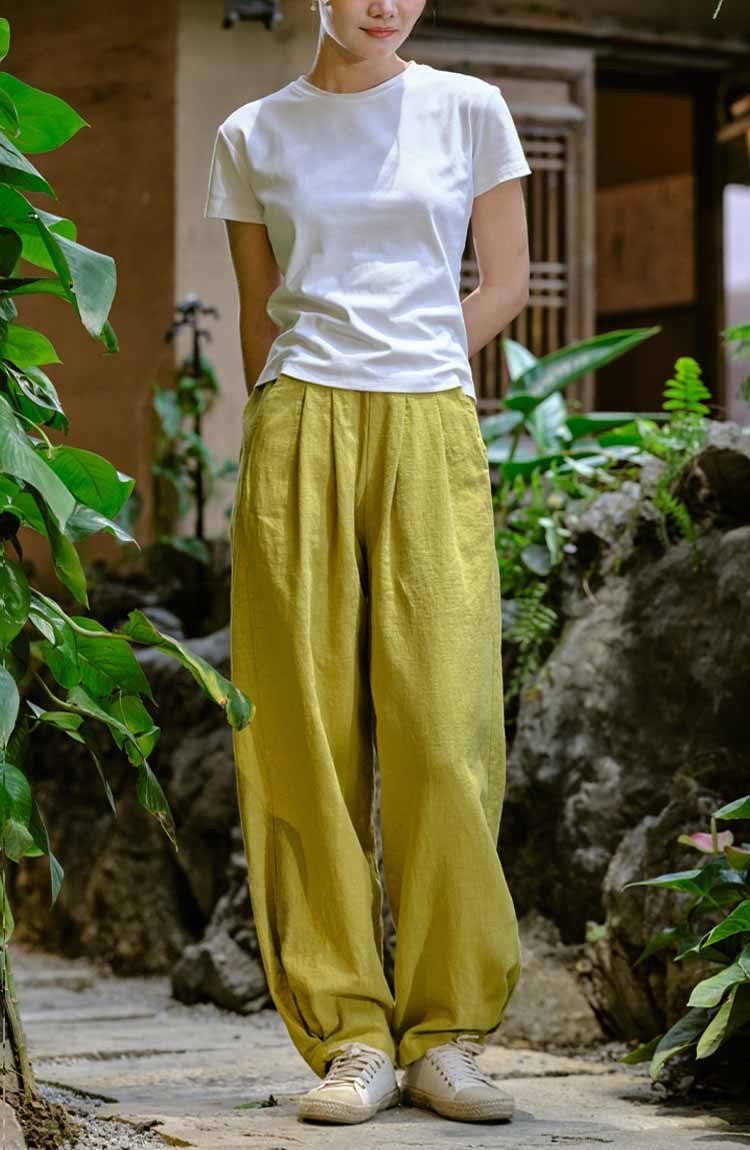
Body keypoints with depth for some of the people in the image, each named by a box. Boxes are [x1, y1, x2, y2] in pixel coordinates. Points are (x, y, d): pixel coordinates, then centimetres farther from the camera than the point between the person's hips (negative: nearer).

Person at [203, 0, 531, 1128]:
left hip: (430, 439, -1)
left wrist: (404, 371, 7)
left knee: (443, 730, -9)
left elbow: (507, 283, 13)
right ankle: (351, 1036, 1)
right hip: (297, 440, 1)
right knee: (306, 733, -5)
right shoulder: (252, 137, 12)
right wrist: (294, 425, 10)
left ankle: (445, 1035, 0)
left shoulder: (468, 110, 9)